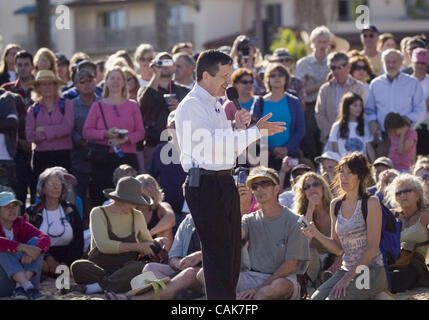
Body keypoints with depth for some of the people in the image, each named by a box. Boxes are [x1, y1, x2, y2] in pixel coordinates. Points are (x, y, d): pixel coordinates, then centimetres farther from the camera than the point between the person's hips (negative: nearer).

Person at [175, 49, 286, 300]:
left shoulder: (217, 105, 20)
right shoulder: (191, 106, -9)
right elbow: (212, 142, -21)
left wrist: (239, 127, 6)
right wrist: (256, 131, -21)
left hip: (226, 183, 9)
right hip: (205, 185, -9)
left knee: (232, 253, 10)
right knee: (219, 253, -10)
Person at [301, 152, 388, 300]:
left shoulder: (371, 203, -8)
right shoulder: (336, 204, 11)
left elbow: (372, 248, -12)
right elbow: (338, 248, 12)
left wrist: (348, 278, -16)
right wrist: (316, 234, -6)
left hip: (371, 270, -5)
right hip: (346, 269, 6)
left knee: (333, 299, -27)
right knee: (315, 298, -17)